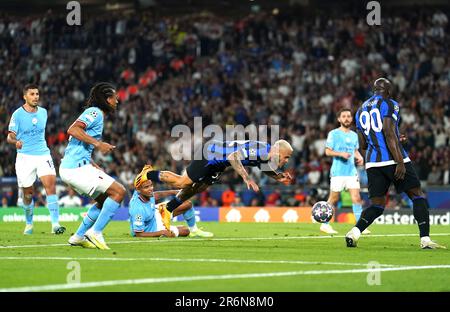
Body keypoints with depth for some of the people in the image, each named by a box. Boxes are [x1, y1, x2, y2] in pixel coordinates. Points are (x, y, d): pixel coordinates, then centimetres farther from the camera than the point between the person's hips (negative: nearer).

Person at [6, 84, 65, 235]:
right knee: (28, 193, 4)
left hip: (43, 154, 3)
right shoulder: (18, 114, -5)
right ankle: (29, 224, 27)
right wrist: (16, 141, -28)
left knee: (51, 184, -17)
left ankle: (55, 224, -21)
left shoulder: (43, 112, 8)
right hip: (25, 157, -3)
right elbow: (10, 136, -7)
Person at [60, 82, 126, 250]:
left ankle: (79, 236, 17)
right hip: (77, 168, -10)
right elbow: (72, 130, -24)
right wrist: (98, 143, -23)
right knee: (119, 191, -11)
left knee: (105, 200, 18)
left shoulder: (95, 114, 22)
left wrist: (93, 166, 18)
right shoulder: (95, 113, -8)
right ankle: (95, 232, -12)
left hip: (71, 167, 10)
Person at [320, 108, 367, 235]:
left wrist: (359, 157, 4)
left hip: (352, 172, 4)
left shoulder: (354, 135, 14)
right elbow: (327, 151, -5)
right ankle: (325, 224, 13)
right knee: (333, 199, 1)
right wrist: (341, 154, -19)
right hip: (338, 171, -4)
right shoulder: (334, 134, -2)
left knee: (356, 198, -6)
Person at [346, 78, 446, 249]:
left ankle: (354, 232, -13)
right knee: (418, 195, 3)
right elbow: (389, 134, -16)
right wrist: (400, 162, -18)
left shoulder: (361, 110, 18)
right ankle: (425, 239, -8)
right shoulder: (389, 104, -4)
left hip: (373, 162, 6)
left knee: (377, 204, 11)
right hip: (392, 159, -6)